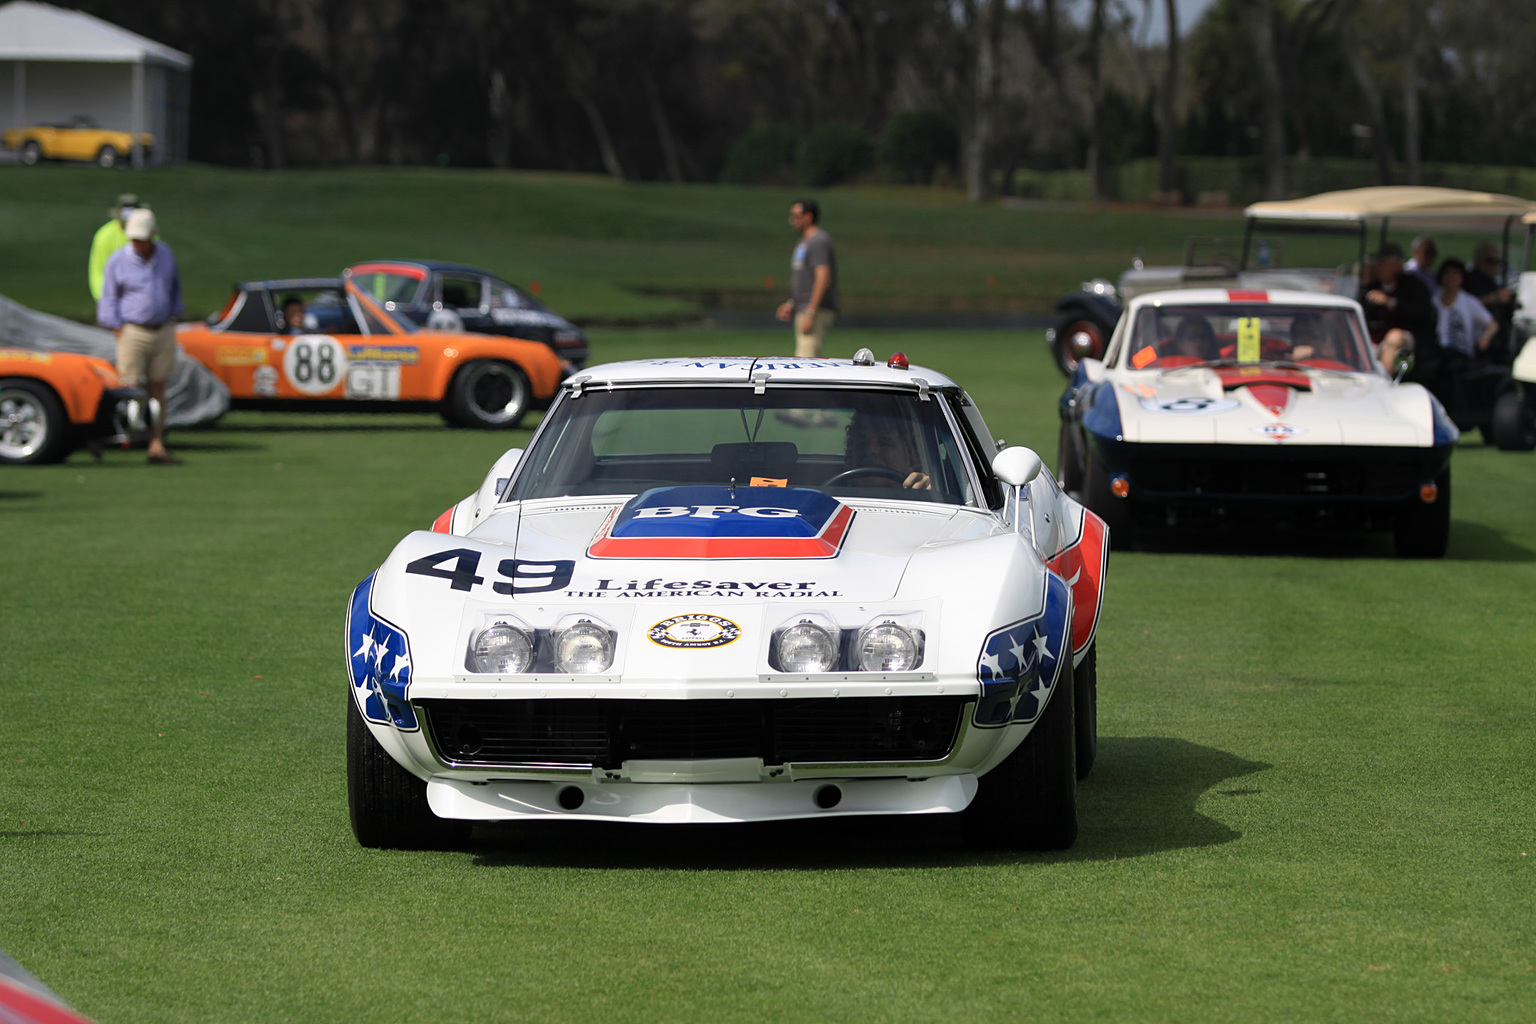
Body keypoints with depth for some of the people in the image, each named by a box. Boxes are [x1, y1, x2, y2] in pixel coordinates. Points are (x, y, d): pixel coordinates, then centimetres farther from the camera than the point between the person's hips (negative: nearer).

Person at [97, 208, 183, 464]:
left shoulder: (165, 254, 5)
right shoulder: (118, 261, -7)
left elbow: (174, 287, 19)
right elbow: (109, 299, -2)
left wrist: (172, 320, 12)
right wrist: (120, 334, -8)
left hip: (163, 332, 4)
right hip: (132, 333, -4)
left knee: (158, 390, 3)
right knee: (129, 389, -8)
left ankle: (157, 446, 4)